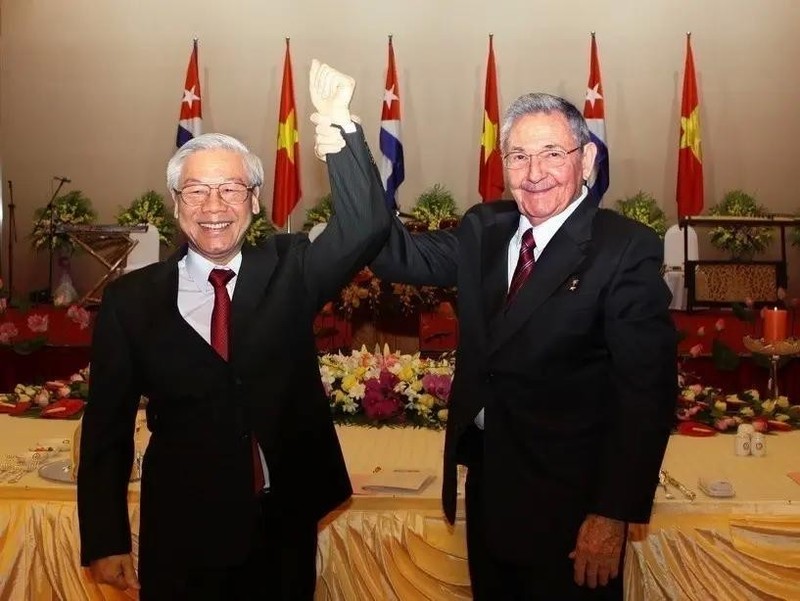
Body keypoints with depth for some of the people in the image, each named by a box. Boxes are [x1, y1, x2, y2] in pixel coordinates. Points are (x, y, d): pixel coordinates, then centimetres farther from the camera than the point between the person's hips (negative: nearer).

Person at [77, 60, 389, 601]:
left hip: (286, 525, 1)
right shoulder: (131, 300, -5)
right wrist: (106, 541, -5)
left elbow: (366, 228, -17)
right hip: (182, 536, -1)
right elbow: (108, 427, -2)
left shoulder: (290, 270, -2)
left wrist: (339, 128, -27)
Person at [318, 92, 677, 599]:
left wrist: (614, 514, -18)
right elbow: (404, 258, -6)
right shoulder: (484, 229, 5)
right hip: (487, 482, 6)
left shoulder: (628, 248, -14)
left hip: (568, 501, -5)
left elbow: (647, 390, -17)